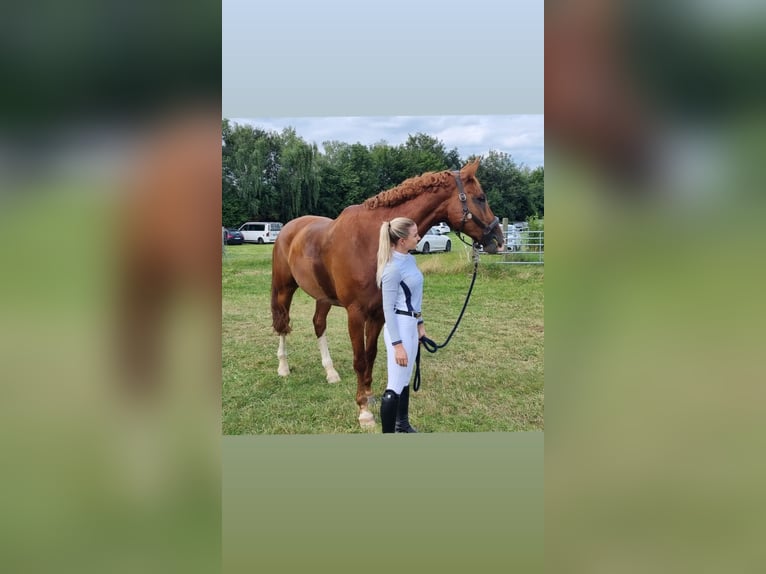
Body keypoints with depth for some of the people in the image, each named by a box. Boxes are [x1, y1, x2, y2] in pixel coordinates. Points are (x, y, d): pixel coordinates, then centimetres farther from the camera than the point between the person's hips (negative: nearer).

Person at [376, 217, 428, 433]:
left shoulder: (410, 260, 7)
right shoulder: (393, 268, -21)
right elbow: (388, 309, -20)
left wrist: (420, 323, 21)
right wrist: (397, 344, -21)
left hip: (411, 325, 9)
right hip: (399, 327, -9)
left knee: (405, 380, 22)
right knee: (395, 386, -3)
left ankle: (402, 425, 38)